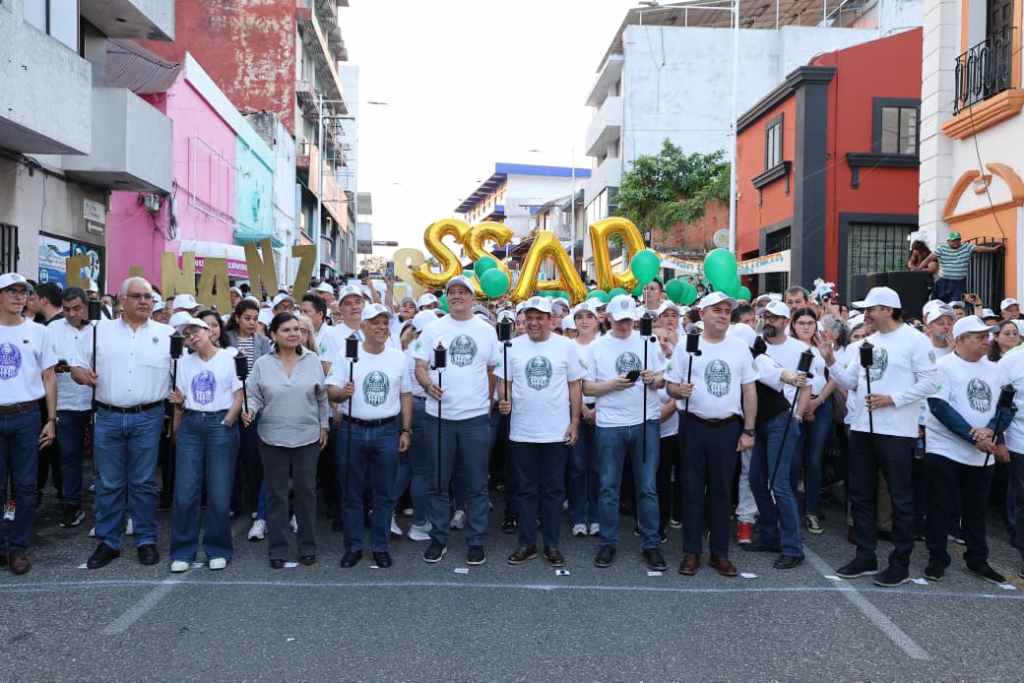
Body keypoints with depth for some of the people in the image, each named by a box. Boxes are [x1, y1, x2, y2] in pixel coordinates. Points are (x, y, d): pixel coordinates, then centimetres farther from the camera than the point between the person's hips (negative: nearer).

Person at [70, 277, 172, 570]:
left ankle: (146, 540, 16)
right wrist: (82, 374, -11)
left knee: (143, 482, 5)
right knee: (108, 484, 6)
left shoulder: (167, 334, 4)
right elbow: (77, 364, 11)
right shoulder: (99, 330, 7)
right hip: (108, 417, 1)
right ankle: (108, 542, 17)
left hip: (148, 417, -1)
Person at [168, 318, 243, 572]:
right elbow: (180, 398, 20)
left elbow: (239, 396, -2)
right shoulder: (184, 361, 14)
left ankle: (218, 550, 14)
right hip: (190, 425, 4)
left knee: (219, 493, -2)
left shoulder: (230, 358, 1)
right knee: (184, 492, -1)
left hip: (221, 424, -3)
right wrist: (178, 401, 3)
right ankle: (183, 551, 12)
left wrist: (228, 422, -8)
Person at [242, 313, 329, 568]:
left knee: (306, 491, 8)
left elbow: (322, 397, 8)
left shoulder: (313, 361, 1)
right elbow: (254, 396, 2)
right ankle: (277, 548, 19)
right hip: (272, 438, 0)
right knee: (276, 493, 7)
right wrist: (249, 411, -19)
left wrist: (324, 426, 7)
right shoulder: (262, 364, -1)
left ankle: (308, 546, 21)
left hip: (307, 437, 1)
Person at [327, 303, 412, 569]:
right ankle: (353, 546, 20)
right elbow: (330, 391, -3)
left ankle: (381, 546, 19)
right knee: (352, 493, 7)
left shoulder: (399, 357, 5)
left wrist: (406, 430, 6)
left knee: (385, 493, 6)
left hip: (387, 431, 1)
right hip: (352, 430, -1)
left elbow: (405, 395, 10)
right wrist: (343, 392, -25)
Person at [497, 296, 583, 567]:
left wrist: (575, 421, -1)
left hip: (556, 432, -1)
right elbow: (504, 381, 6)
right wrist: (504, 400, -15)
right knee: (525, 490, 9)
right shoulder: (513, 347, 2)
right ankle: (527, 543, 20)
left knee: (553, 491, 8)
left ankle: (551, 545, 18)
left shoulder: (566, 346, 0)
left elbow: (575, 385, 4)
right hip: (521, 432, 1)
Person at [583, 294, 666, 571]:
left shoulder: (647, 342, 7)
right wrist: (613, 384, -14)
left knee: (647, 487, 5)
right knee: (608, 487, 7)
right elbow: (587, 387, 1)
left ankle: (651, 545, 16)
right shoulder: (597, 347, 3)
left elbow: (663, 380, 10)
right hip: (610, 425, -1)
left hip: (646, 423, 1)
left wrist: (655, 379, -12)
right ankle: (607, 543, 19)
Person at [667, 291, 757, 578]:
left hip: (727, 427, 2)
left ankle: (720, 553, 18)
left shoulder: (739, 348, 5)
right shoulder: (686, 346, 0)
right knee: (692, 490, 4)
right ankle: (691, 552, 14)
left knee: (722, 491, 8)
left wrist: (749, 430, 2)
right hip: (694, 426, -1)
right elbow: (671, 386, 0)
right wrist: (679, 390, -24)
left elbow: (749, 390, 7)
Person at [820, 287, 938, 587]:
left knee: (901, 499, 4)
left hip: (897, 432, -7)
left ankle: (900, 564, 14)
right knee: (861, 495, 12)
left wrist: (892, 399, -19)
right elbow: (849, 381, 11)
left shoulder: (915, 340, -9)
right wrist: (830, 361, -4)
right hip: (862, 427, 7)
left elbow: (929, 383, -14)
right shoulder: (867, 342, 12)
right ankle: (865, 557, 23)